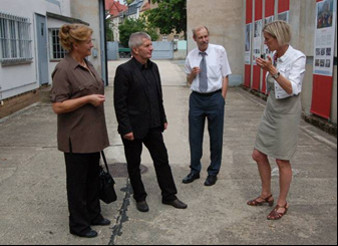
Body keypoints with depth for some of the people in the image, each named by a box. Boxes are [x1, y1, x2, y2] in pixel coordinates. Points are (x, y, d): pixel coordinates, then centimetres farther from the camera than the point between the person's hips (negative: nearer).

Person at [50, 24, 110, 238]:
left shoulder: (88, 65, 9)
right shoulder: (64, 69, -17)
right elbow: (58, 106, -20)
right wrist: (88, 99, -20)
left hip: (93, 133, 8)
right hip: (77, 137, -8)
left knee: (93, 177, 19)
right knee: (78, 181, 6)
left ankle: (93, 215, 35)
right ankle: (78, 224, 21)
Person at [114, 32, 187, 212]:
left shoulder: (153, 67, 6)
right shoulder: (124, 70, -15)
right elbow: (119, 103, -16)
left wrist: (163, 119, 13)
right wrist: (126, 129, -17)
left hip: (153, 125, 6)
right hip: (133, 127, -6)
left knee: (162, 160, 11)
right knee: (134, 165, 10)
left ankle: (169, 196, 25)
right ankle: (140, 198, 28)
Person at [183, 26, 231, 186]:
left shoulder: (219, 51, -4)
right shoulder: (191, 56, 6)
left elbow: (225, 76, -2)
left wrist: (222, 98, -6)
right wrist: (192, 74, -6)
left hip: (215, 97, -3)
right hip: (196, 98, 3)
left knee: (216, 137, 7)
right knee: (194, 136, 9)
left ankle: (213, 172, 23)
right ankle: (195, 170, 26)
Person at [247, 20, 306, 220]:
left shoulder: (297, 58, -14)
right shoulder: (274, 57, 6)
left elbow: (292, 89, -25)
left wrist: (273, 70, -29)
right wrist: (267, 70, 8)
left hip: (287, 114, -8)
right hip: (271, 112, 8)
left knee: (282, 160, 2)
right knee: (259, 155, 11)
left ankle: (282, 203, 20)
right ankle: (266, 195, 31)